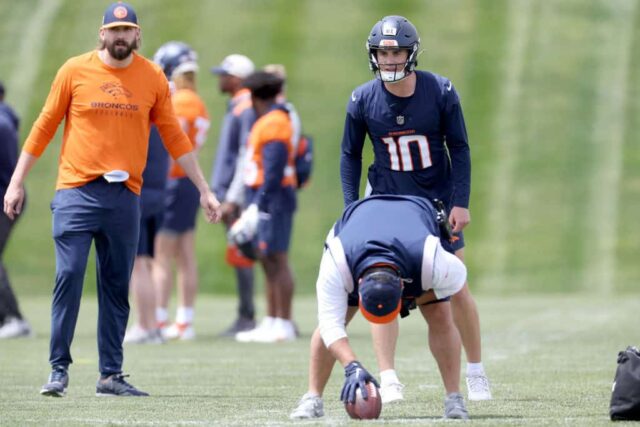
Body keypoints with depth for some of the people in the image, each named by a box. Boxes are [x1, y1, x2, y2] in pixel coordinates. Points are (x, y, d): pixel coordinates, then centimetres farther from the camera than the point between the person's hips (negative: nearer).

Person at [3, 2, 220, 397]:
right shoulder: (75, 70, 1)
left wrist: (204, 190, 10)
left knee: (117, 287, 4)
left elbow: (174, 137, 11)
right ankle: (59, 369, -2)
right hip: (76, 191, -2)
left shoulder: (153, 78, 6)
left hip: (125, 197, 2)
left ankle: (111, 375, 9)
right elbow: (44, 128, 6)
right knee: (68, 277, -9)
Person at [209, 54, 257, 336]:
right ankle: (245, 317, 12)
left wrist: (233, 199, -20)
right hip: (229, 194, 10)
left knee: (240, 256, -8)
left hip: (240, 194, -10)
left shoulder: (247, 110, -13)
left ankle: (246, 318, -7)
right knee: (240, 257, 10)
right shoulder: (235, 108, 18)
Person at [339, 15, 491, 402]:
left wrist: (460, 203, -9)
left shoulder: (441, 92, -13)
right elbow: (351, 155, 3)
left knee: (457, 290, 4)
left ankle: (476, 370, 20)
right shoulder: (362, 101, -10)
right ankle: (388, 379, -8)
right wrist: (351, 207, -2)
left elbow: (459, 148, -5)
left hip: (438, 201, 0)